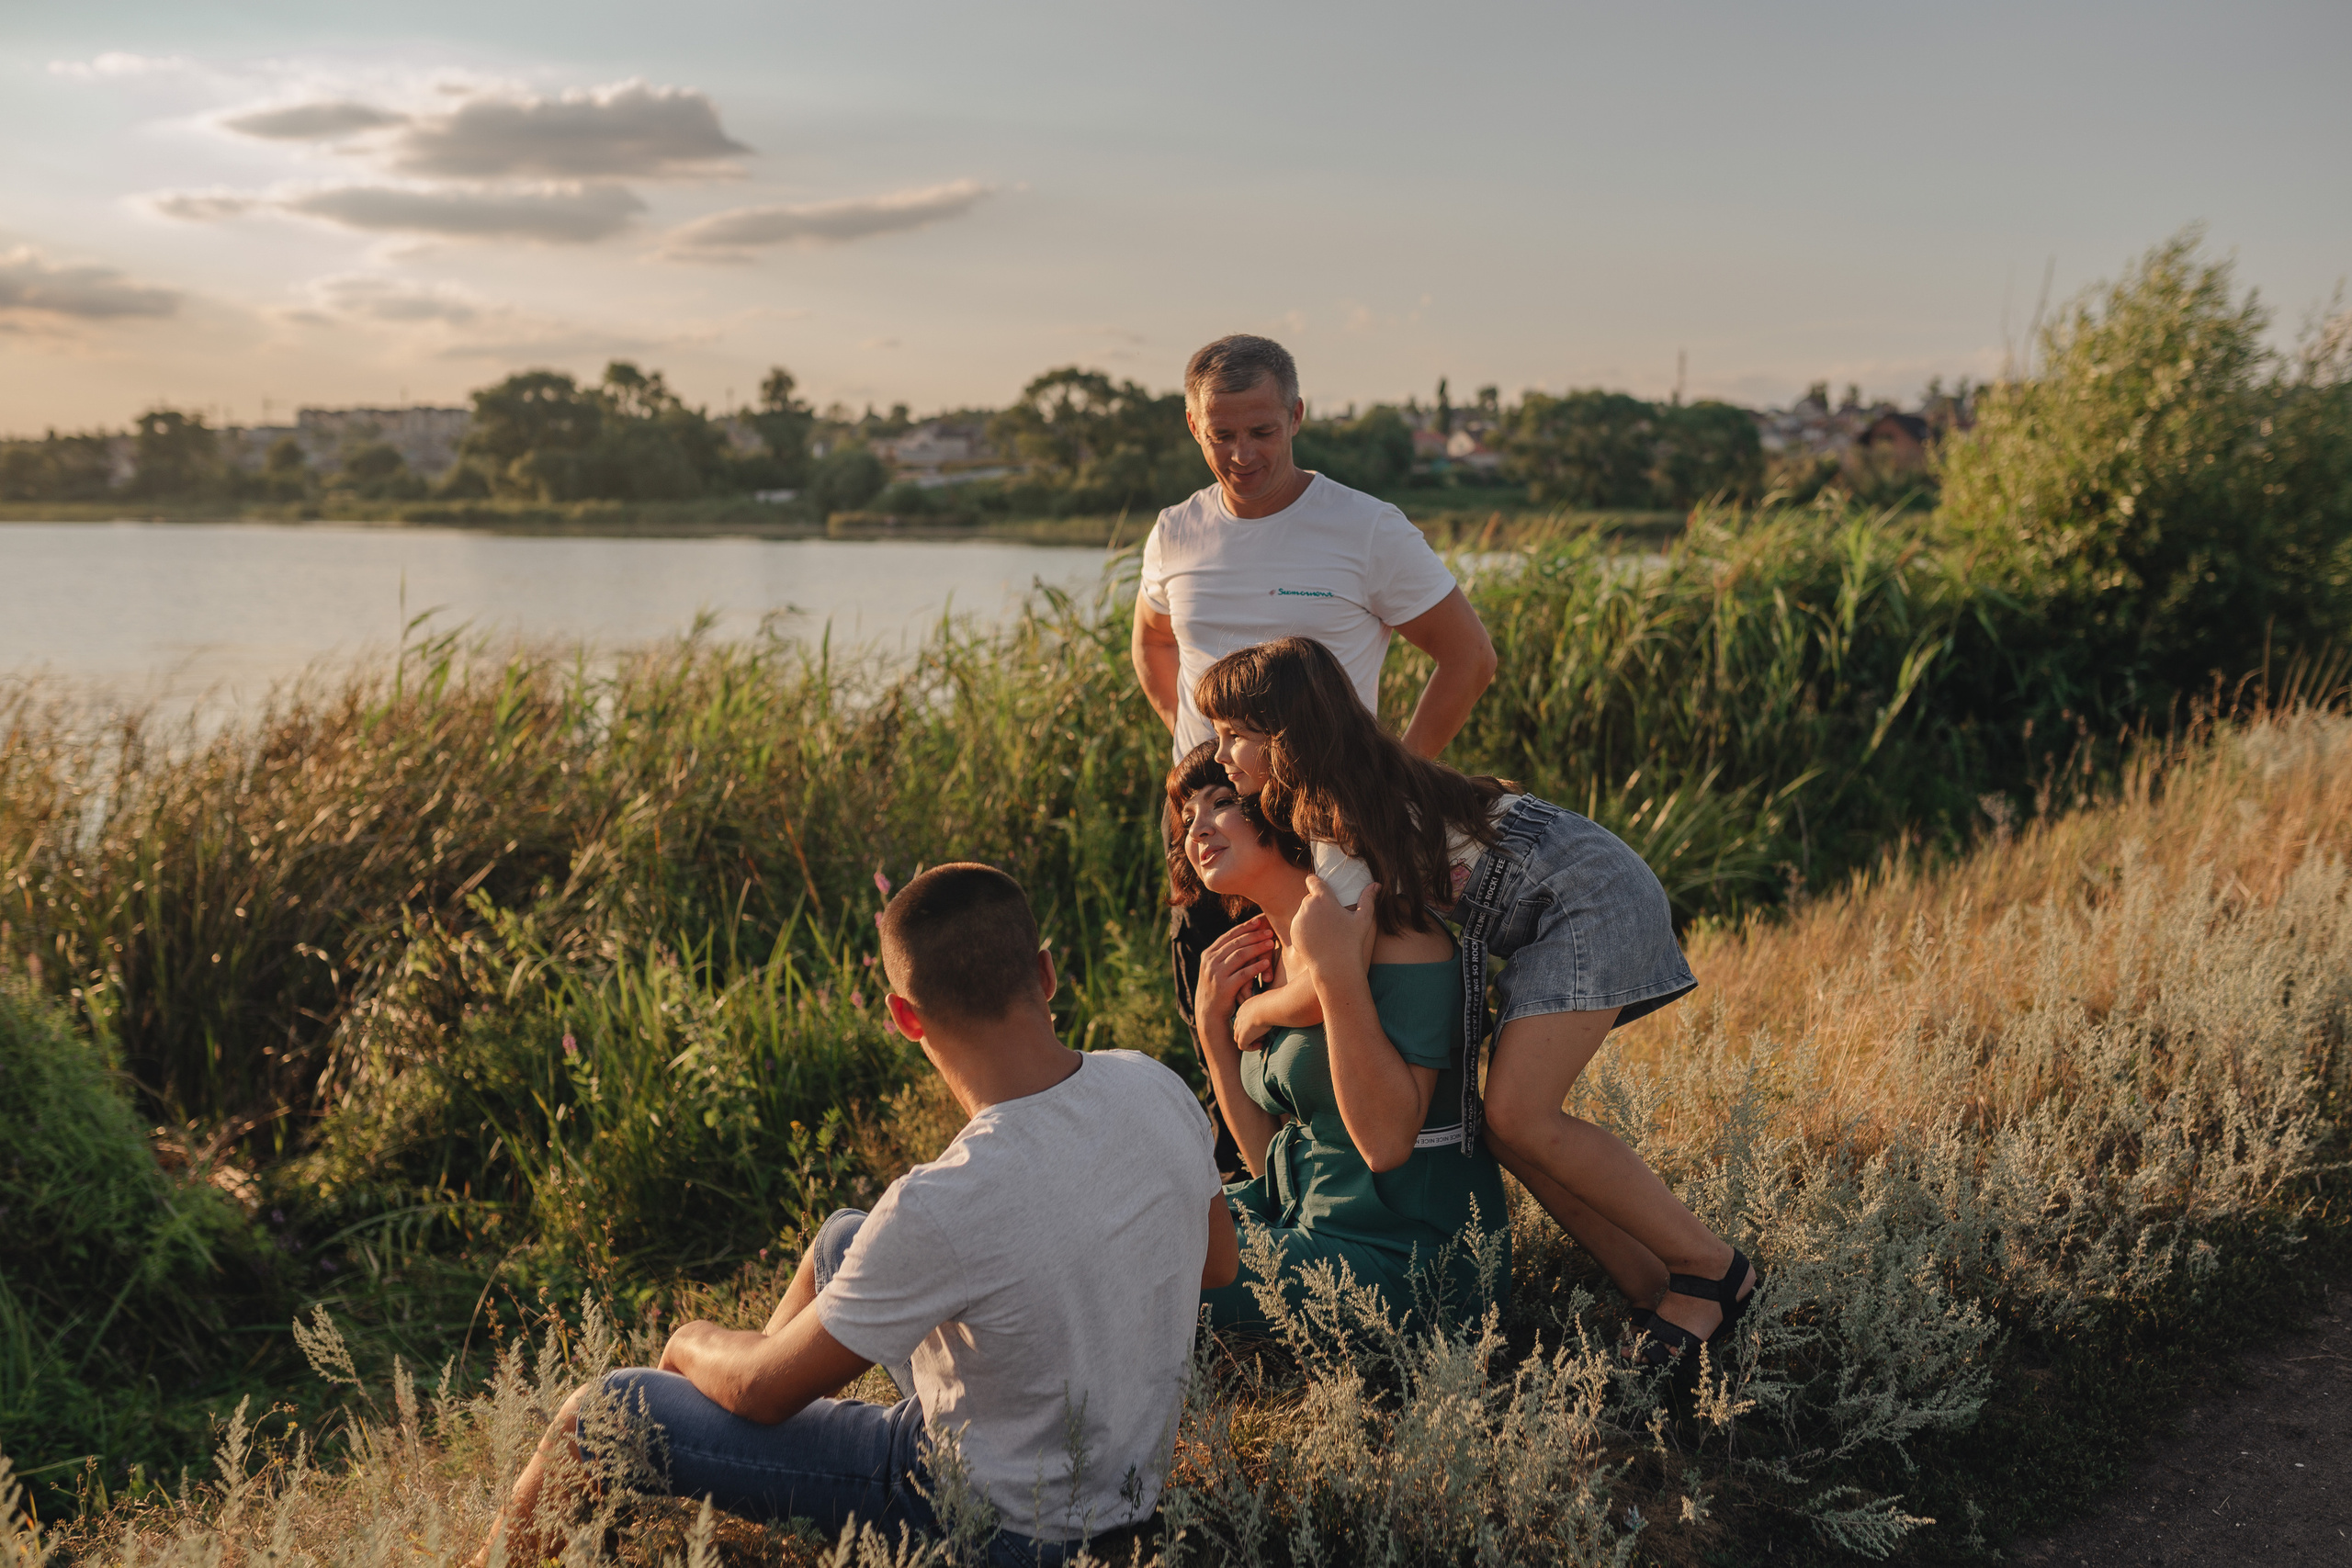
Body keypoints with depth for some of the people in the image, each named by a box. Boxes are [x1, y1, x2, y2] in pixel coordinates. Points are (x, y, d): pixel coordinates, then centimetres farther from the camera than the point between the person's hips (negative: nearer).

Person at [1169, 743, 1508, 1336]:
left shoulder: (1394, 936, -17)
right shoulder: (1266, 957, 9)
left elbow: (1386, 1143, -27)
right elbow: (1269, 1156, 11)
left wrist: (1337, 972, -29)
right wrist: (1213, 1024, 1)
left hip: (1409, 1255, -9)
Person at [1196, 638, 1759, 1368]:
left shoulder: (1346, 826, -22)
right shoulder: (1348, 790, 8)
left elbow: (1331, 988, -24)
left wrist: (1255, 1011, -4)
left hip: (1592, 898, -10)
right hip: (1551, 921, 10)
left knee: (1519, 1118, -19)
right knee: (1508, 1123, 1)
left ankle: (1713, 1268, -8)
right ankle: (1652, 1288, 5)